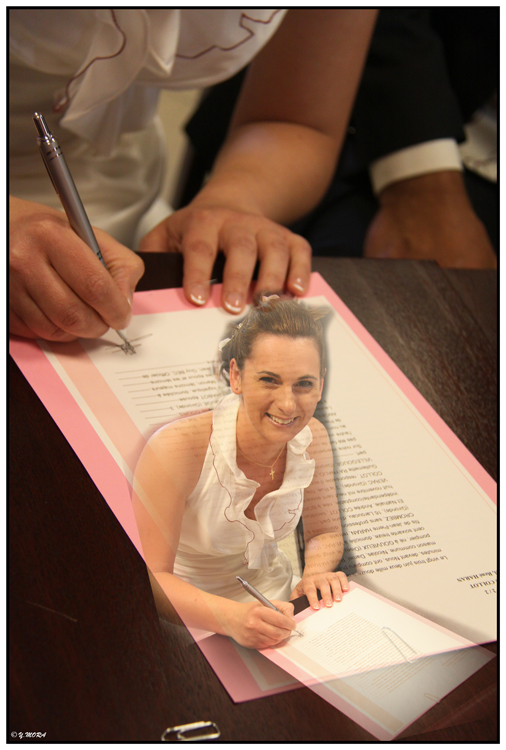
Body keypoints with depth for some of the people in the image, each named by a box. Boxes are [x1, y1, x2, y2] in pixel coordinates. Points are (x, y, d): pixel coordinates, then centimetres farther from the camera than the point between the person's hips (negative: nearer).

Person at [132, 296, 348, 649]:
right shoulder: (176, 449, -27)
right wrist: (231, 617, -44)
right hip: (189, 617, -4)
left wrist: (315, 575, -18)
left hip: (273, 597, 4)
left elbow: (325, 533, 6)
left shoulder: (312, 439, -9)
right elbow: (148, 579, -27)